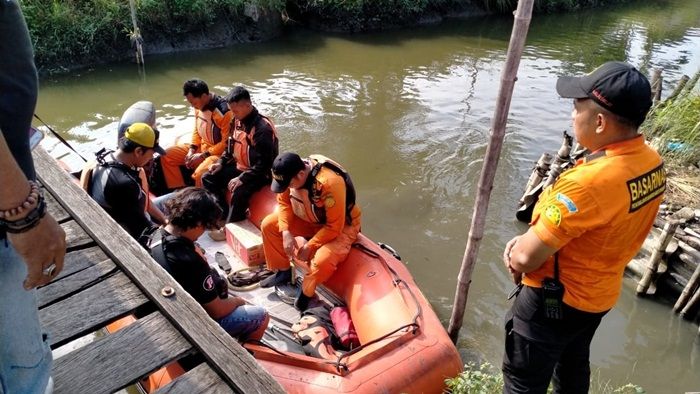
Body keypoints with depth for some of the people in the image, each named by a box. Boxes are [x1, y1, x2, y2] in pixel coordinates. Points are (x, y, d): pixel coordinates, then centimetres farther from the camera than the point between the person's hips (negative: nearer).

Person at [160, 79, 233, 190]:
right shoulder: (199, 107, -1)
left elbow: (226, 143, -22)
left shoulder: (223, 111, -25)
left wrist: (203, 155, -19)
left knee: (199, 174, -34)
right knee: (167, 155, 2)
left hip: (220, 152, -9)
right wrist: (192, 150, -2)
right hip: (202, 147, 9)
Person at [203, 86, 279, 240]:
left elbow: (264, 164, -28)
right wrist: (221, 162, 3)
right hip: (239, 166, 9)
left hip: (260, 174, -9)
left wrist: (242, 178, -29)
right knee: (208, 179, 4)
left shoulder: (263, 128, -26)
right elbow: (231, 145, 17)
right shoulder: (237, 120, -1)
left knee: (239, 192, -33)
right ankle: (224, 215, 11)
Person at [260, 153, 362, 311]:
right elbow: (284, 202, -2)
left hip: (341, 226, -7)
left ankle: (306, 292, -1)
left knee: (322, 261, -33)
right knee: (269, 225, -3)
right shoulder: (290, 173, -19)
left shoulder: (330, 183, -38)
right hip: (309, 219, 7)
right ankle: (283, 271, 15)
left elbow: (334, 227, -31)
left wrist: (309, 246, -24)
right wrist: (286, 232, -15)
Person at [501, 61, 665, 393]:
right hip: (600, 294, 8)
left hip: (555, 300, -8)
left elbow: (528, 257, -28)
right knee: (573, 367, 30)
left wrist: (515, 258, -5)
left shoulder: (588, 182, -36)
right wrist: (530, 239, -6)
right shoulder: (652, 163, -7)